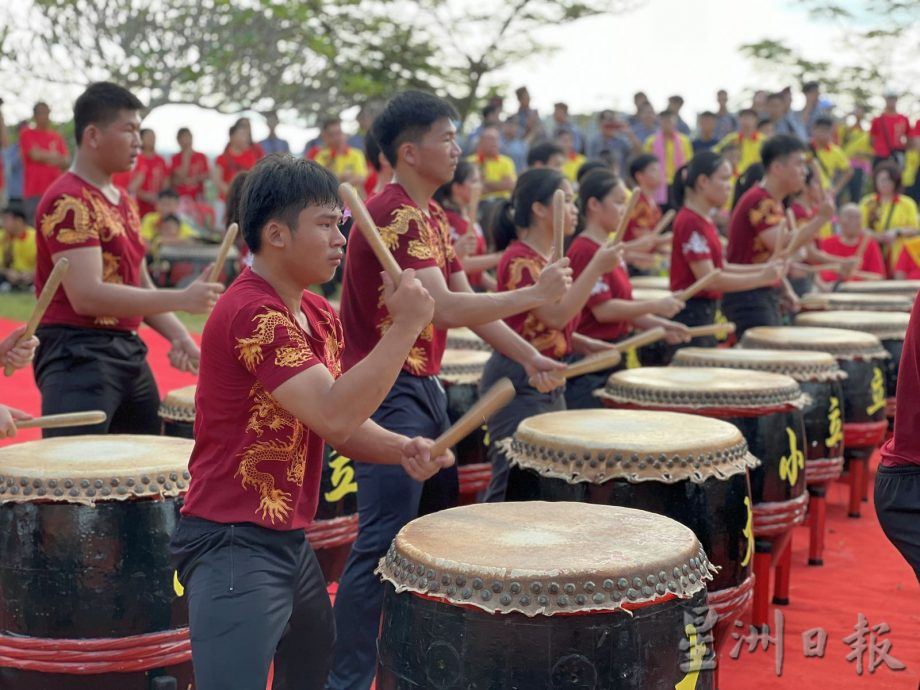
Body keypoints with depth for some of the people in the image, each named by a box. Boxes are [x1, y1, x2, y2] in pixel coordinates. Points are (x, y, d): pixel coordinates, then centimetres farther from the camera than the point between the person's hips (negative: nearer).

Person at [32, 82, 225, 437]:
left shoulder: (124, 201, 16)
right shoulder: (68, 203, -14)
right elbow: (87, 296, -24)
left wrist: (178, 335, 2)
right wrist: (182, 299, -24)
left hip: (129, 350, 10)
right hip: (77, 354, -10)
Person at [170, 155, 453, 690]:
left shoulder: (320, 315, 8)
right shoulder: (251, 314, -22)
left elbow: (346, 421, 13)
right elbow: (333, 415, -29)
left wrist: (402, 449, -7)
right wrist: (406, 326, -24)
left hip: (291, 541, 10)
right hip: (234, 546, -10)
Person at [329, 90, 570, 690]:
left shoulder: (432, 216, 13)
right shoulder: (395, 215, -18)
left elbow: (468, 301, 14)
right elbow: (446, 310, -26)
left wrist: (531, 358, 6)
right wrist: (537, 294, -19)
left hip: (424, 388, 10)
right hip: (386, 393, -10)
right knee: (383, 543, -11)